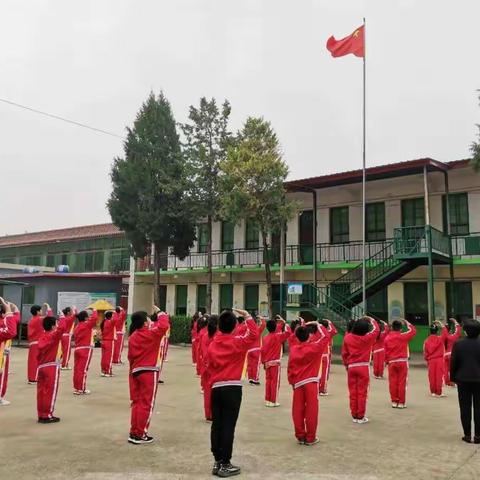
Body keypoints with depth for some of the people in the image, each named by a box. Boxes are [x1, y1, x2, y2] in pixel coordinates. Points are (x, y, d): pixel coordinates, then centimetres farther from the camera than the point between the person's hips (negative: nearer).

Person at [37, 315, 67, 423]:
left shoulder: (42, 336, 10)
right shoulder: (55, 335, -11)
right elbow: (62, 327, -25)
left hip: (41, 366, 8)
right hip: (51, 367, -8)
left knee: (41, 391, 10)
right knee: (50, 391, -1)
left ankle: (41, 415, 17)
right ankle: (47, 415, 2)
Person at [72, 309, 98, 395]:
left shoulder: (77, 327, 13)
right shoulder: (87, 325, -10)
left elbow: (75, 337, 13)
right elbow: (94, 318, -18)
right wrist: (94, 310, 0)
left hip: (77, 349, 8)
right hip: (86, 349, -8)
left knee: (77, 369, 9)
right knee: (83, 369, -4)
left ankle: (76, 388, 15)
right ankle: (81, 389, -1)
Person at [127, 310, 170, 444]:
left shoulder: (132, 337, 6)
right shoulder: (150, 334, -14)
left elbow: (130, 357, 10)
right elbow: (164, 326, -22)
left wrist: (133, 370, 17)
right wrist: (161, 314, -4)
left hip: (135, 372, 7)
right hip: (149, 372, -7)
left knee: (136, 402, 14)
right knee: (146, 404, 2)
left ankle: (133, 433, 20)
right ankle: (140, 435, 7)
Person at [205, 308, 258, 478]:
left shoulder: (212, 344, 5)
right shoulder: (237, 342, -8)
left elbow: (208, 365, 8)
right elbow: (254, 335, -10)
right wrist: (247, 316, -5)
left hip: (216, 388, 5)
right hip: (232, 388, -4)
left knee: (216, 425, 10)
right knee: (228, 426, 0)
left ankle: (217, 462, 19)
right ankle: (225, 465, 5)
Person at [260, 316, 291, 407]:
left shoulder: (266, 338, 4)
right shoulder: (278, 336, -10)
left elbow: (262, 351, 3)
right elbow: (288, 332, -13)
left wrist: (263, 362, 11)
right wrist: (284, 322, -3)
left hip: (267, 363, 5)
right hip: (275, 362, -5)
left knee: (268, 381, 12)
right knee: (275, 381, 0)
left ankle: (268, 400, 17)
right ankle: (274, 401, 2)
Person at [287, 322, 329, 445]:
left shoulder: (293, 350, 4)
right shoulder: (314, 347, -6)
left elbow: (290, 368, 6)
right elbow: (326, 336, 1)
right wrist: (318, 325, 11)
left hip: (297, 383, 4)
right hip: (311, 382, -3)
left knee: (298, 410, 9)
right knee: (311, 410, 4)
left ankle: (300, 436, 17)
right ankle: (310, 438, 9)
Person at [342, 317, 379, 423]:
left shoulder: (347, 337, -2)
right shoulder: (367, 338, -9)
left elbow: (344, 353, 4)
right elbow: (375, 329, 8)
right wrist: (371, 320, 22)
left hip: (351, 367, 3)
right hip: (363, 367, -3)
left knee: (353, 392, 9)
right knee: (362, 392, 3)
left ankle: (354, 416, 16)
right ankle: (361, 416, 8)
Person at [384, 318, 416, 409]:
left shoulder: (387, 338, 2)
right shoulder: (403, 336, -8)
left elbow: (386, 352, 5)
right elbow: (413, 330, 3)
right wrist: (407, 323, 13)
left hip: (391, 363, 3)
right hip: (402, 362, -3)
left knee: (393, 382, 7)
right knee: (402, 382, 2)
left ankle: (394, 401, 12)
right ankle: (401, 402, 5)